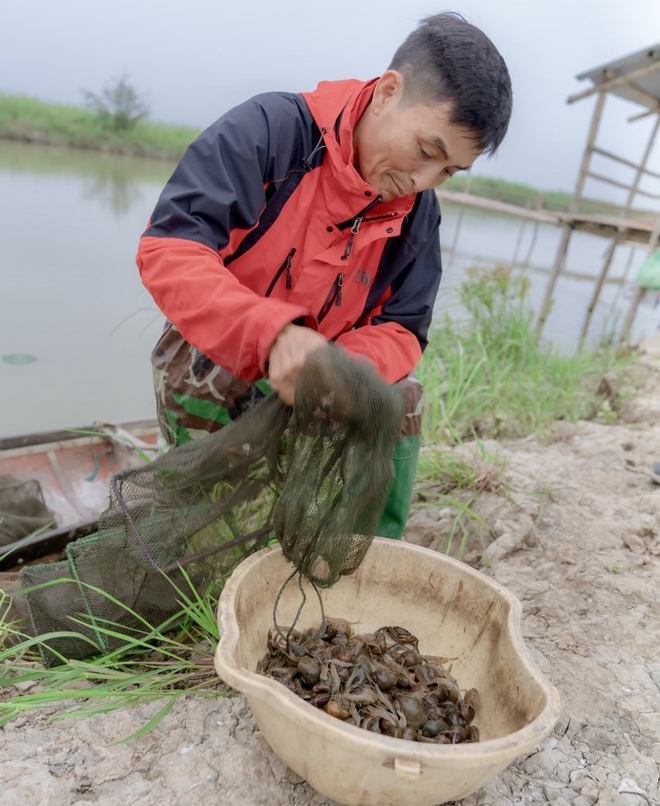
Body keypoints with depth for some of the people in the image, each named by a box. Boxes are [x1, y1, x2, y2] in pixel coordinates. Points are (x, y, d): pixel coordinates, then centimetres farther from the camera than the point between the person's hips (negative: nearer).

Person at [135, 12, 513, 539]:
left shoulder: (418, 213, -6)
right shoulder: (271, 129, -22)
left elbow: (400, 331, -7)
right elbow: (167, 249, -31)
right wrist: (273, 333, -46)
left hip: (317, 382, 4)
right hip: (209, 365, -3)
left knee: (402, 398, -17)